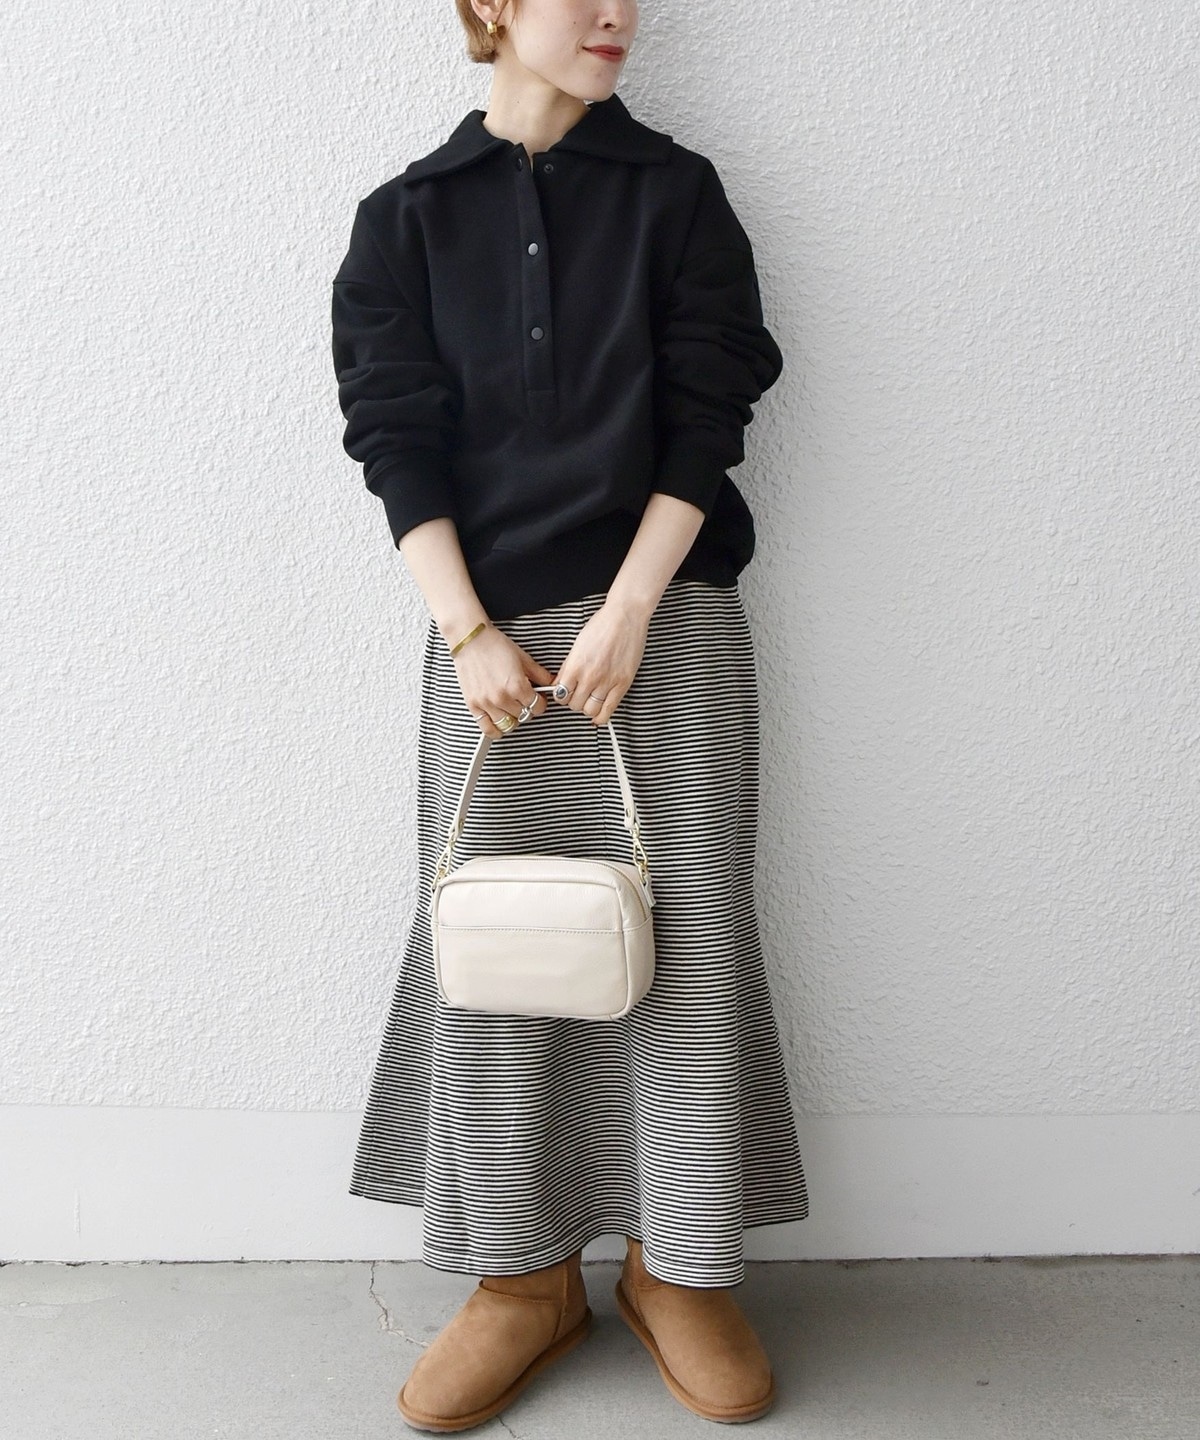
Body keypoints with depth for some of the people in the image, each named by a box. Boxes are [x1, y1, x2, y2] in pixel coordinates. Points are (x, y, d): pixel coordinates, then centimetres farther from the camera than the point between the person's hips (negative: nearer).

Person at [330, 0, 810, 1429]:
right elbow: (396, 440, 1)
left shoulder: (674, 193, 6)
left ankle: (678, 1267, 16)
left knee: (685, 933, 0)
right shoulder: (406, 217, 8)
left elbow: (705, 418, -1)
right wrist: (469, 632, -9)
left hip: (667, 617, 0)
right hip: (491, 628, 1)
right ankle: (523, 1280, 16)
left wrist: (627, 614, -11)